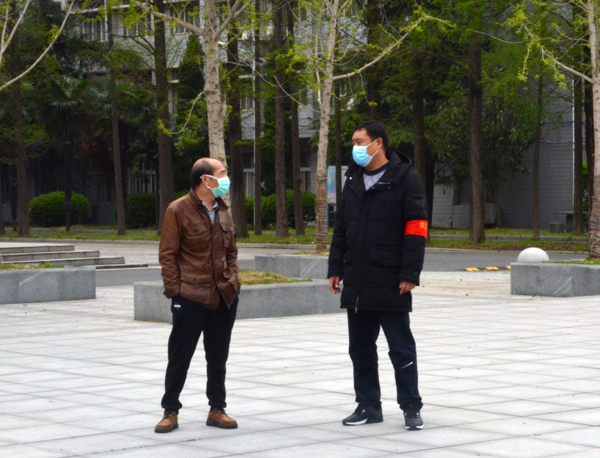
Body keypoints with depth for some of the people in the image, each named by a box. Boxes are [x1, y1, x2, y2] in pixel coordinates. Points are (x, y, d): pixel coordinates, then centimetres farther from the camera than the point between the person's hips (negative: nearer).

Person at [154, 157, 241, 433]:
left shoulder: (223, 211, 12)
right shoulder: (178, 210, -7)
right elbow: (167, 254, -7)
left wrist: (232, 280, 9)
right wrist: (174, 288, -11)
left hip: (224, 297, 6)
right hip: (191, 297, -6)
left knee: (218, 356, 10)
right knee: (180, 356, 1)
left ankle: (217, 410, 19)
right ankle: (170, 412, 10)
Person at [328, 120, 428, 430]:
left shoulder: (404, 179, -6)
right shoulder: (353, 180, 15)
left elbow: (416, 230, -10)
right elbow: (341, 229, 19)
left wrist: (410, 274, -15)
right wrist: (335, 268, 13)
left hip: (390, 284, -7)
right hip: (356, 283, 7)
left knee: (401, 348, 0)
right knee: (361, 348, 11)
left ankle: (411, 407, 7)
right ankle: (368, 405, 20)